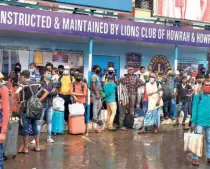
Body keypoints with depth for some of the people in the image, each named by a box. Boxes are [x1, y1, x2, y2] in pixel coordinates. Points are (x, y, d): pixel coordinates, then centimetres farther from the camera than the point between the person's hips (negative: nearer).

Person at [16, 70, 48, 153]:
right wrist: (39, 100, 9)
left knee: (25, 128, 2)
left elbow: (16, 92, -28)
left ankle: (25, 148, 8)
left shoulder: (24, 83, -10)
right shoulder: (37, 83, 8)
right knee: (35, 127, 15)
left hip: (26, 108, -6)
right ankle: (37, 146, 19)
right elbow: (46, 92, 13)